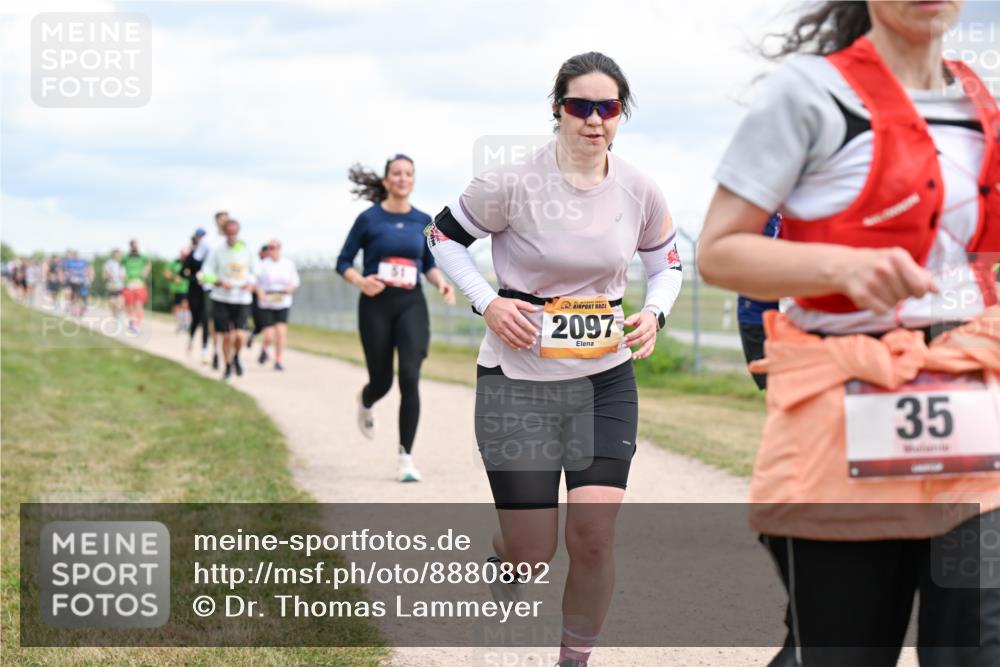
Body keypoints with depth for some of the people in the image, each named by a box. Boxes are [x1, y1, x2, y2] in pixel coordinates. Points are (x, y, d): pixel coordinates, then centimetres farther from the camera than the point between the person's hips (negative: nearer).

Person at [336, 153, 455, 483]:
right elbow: (344, 262, 0)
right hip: (376, 305, -1)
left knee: (410, 377, -14)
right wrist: (360, 281, -19)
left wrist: (441, 282, -4)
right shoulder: (369, 218, -4)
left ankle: (406, 455, -7)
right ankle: (365, 403, 47)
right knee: (382, 381, 6)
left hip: (411, 305, 1)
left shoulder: (423, 221, 5)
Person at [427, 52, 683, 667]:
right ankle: (503, 554, 38)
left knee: (595, 535, -11)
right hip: (518, 383, -2)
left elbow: (668, 262, 15)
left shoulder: (639, 191, -2)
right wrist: (488, 302, -12)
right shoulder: (514, 184, -13)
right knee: (533, 555, -1)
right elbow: (444, 235, 1)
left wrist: (655, 312, -5)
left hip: (606, 382, 3)